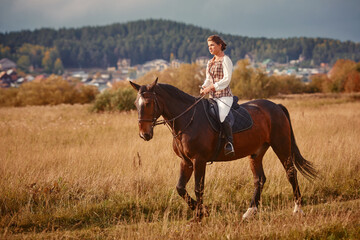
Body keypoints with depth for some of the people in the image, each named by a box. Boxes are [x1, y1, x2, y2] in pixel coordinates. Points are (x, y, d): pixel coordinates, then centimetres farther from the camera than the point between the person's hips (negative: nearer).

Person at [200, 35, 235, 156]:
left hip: (224, 96, -9)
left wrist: (211, 88, -19)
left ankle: (230, 143, -27)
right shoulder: (210, 62, 18)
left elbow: (226, 79, -14)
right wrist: (204, 88, -1)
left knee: (222, 116, -32)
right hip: (212, 97, 9)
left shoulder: (225, 60, -6)